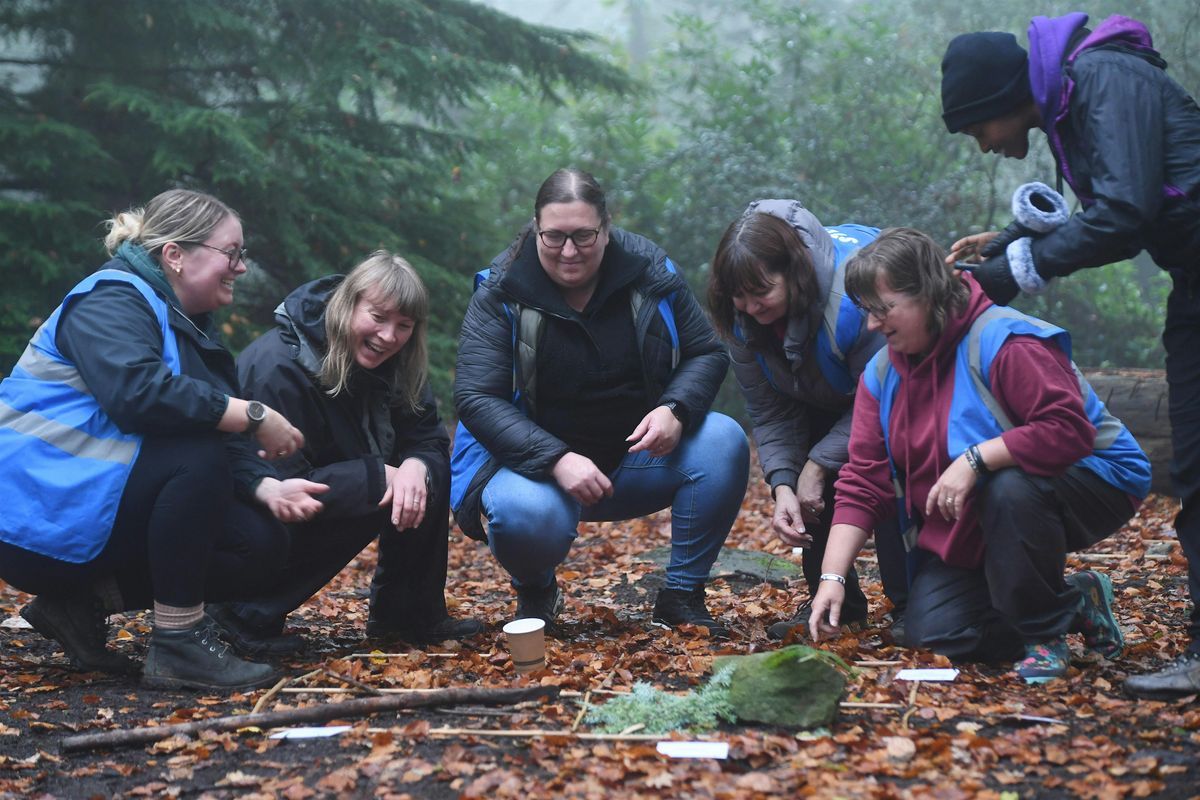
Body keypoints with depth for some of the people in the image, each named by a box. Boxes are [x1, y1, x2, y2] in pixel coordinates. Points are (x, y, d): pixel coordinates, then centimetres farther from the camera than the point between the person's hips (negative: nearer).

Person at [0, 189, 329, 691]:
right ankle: (177, 645, -23)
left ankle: (86, 600, -1)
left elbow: (228, 449, 7)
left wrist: (268, 488, -14)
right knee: (200, 454, -28)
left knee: (260, 541, -3)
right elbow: (136, 391, -33)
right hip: (43, 511, -9)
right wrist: (254, 416, -26)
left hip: (97, 513, 9)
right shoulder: (111, 300, -12)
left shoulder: (187, 327, 15)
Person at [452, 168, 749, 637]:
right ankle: (535, 593, 2)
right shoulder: (501, 293, -11)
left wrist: (675, 410, -21)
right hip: (536, 463, -3)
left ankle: (682, 596, -7)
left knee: (724, 442, -23)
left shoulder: (648, 271, -4)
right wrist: (557, 459, -32)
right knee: (523, 513, -36)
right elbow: (475, 399, -18)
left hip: (640, 455, 3)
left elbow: (707, 353, 2)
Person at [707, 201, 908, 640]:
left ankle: (909, 604, -14)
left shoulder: (854, 293, -42)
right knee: (805, 477, -11)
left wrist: (818, 465, -31)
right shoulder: (742, 316, -22)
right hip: (827, 396, 6)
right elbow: (769, 412, -15)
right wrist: (782, 486, -30)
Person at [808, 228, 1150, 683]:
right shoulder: (883, 372, -1)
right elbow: (861, 481, -4)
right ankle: (1075, 603, 8)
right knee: (929, 632, -9)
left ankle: (1045, 634, -16)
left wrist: (975, 458, -36)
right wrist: (832, 577, -13)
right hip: (966, 534, 7)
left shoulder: (1001, 339, -24)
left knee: (1011, 489, -39)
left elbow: (1068, 429, -32)